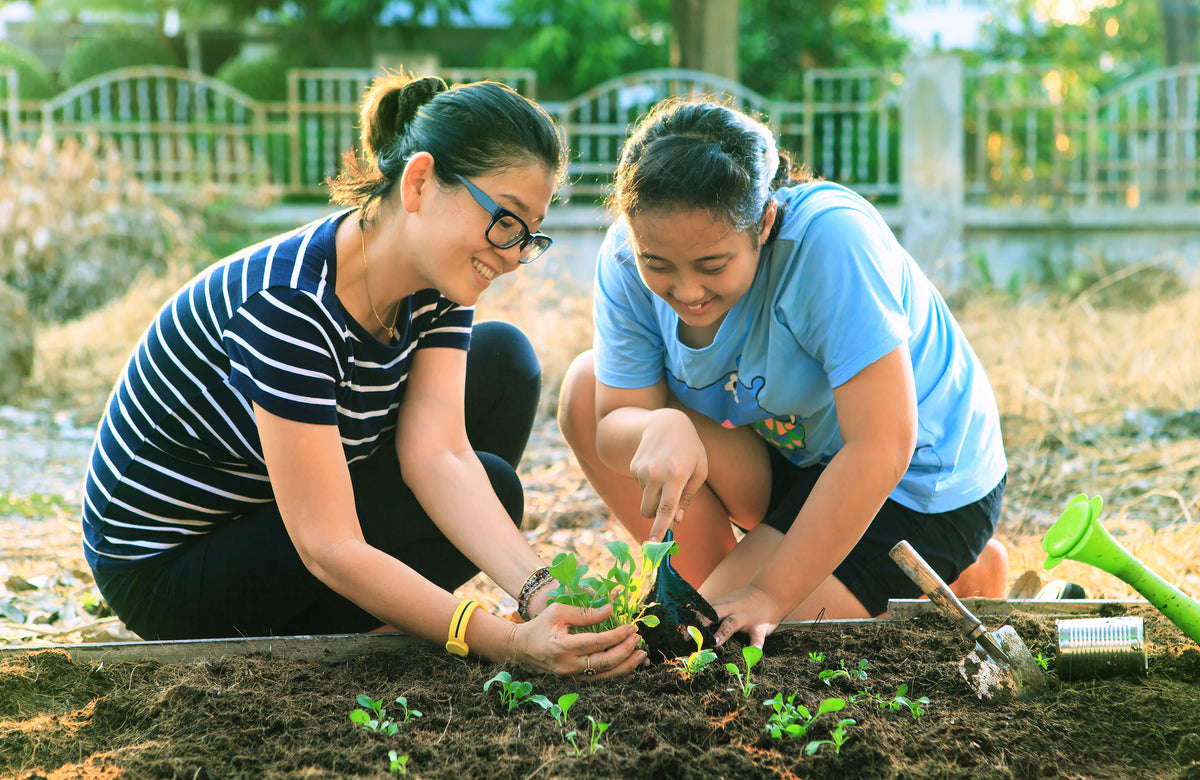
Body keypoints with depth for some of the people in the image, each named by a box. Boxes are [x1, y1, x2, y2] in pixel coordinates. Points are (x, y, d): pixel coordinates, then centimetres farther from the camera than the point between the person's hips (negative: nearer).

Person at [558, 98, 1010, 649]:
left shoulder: (830, 237, -34)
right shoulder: (627, 260, -16)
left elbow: (881, 450, -34)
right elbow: (613, 424, -13)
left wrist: (767, 594, -30)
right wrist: (661, 429, -39)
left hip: (919, 486, -6)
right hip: (793, 454, 6)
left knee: (724, 644, -17)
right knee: (586, 388, -10)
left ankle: (958, 582, 2)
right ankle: (711, 590, 4)